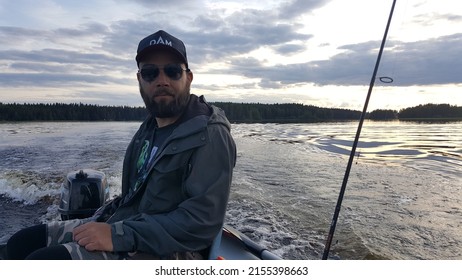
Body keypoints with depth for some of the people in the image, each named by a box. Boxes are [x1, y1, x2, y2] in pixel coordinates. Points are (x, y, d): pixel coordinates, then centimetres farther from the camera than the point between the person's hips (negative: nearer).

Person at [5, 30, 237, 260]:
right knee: (22, 242, 6)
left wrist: (117, 235, -24)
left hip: (164, 253, -8)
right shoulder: (151, 125, 10)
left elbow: (203, 220, -25)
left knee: (43, 259, -21)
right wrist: (101, 219, 4)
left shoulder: (210, 136, -18)